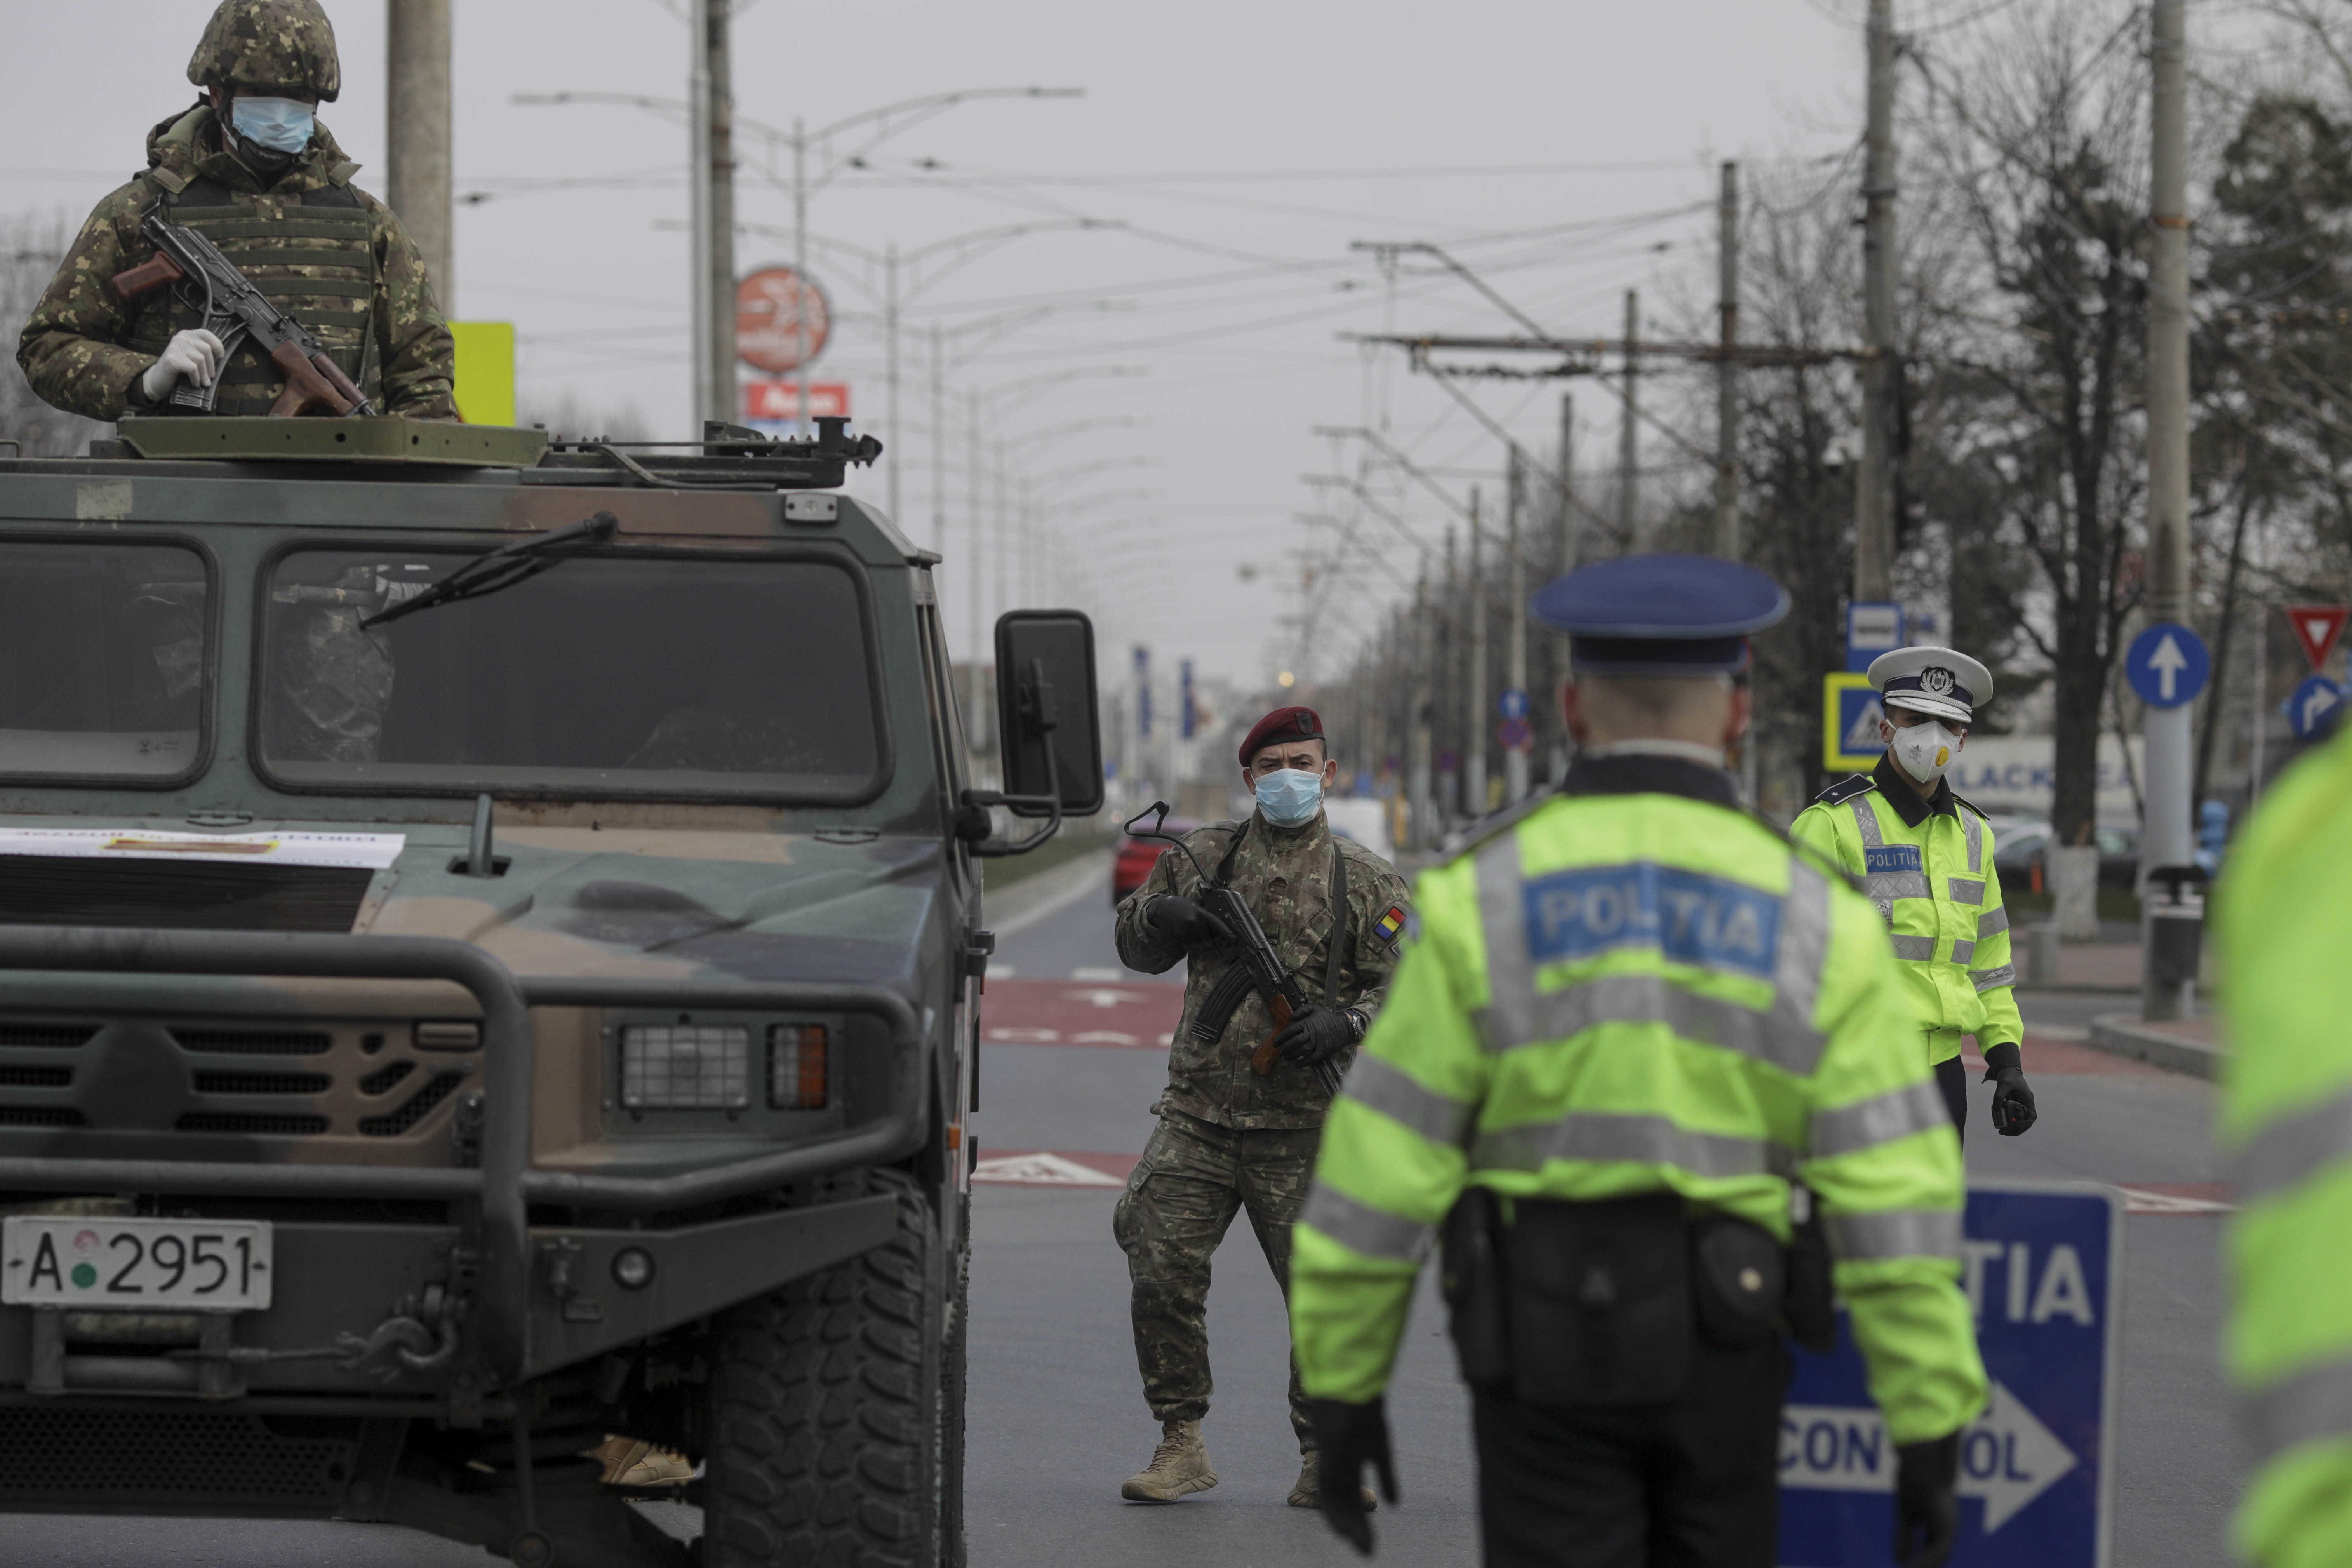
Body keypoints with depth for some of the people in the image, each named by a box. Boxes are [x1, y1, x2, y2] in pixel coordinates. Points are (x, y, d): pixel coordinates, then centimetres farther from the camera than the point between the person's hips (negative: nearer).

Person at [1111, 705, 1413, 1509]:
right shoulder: (1202, 856, 10)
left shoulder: (1366, 880, 5)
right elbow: (1137, 950, 20)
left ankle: (1326, 1456, 14)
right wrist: (1157, 914, -3)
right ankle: (1182, 1446, 6)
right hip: (1199, 1116, 2)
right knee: (1162, 1276, -6)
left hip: (1305, 1131, -2)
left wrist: (1345, 1025, -18)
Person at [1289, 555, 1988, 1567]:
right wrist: (1933, 1429, -4)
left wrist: (1341, 1388, 3)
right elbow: (1896, 1197, -8)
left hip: (1546, 1338, -1)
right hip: (1723, 1336, 1)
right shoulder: (1814, 920, -5)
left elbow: (1380, 1165, -6)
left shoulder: (1479, 902, -7)